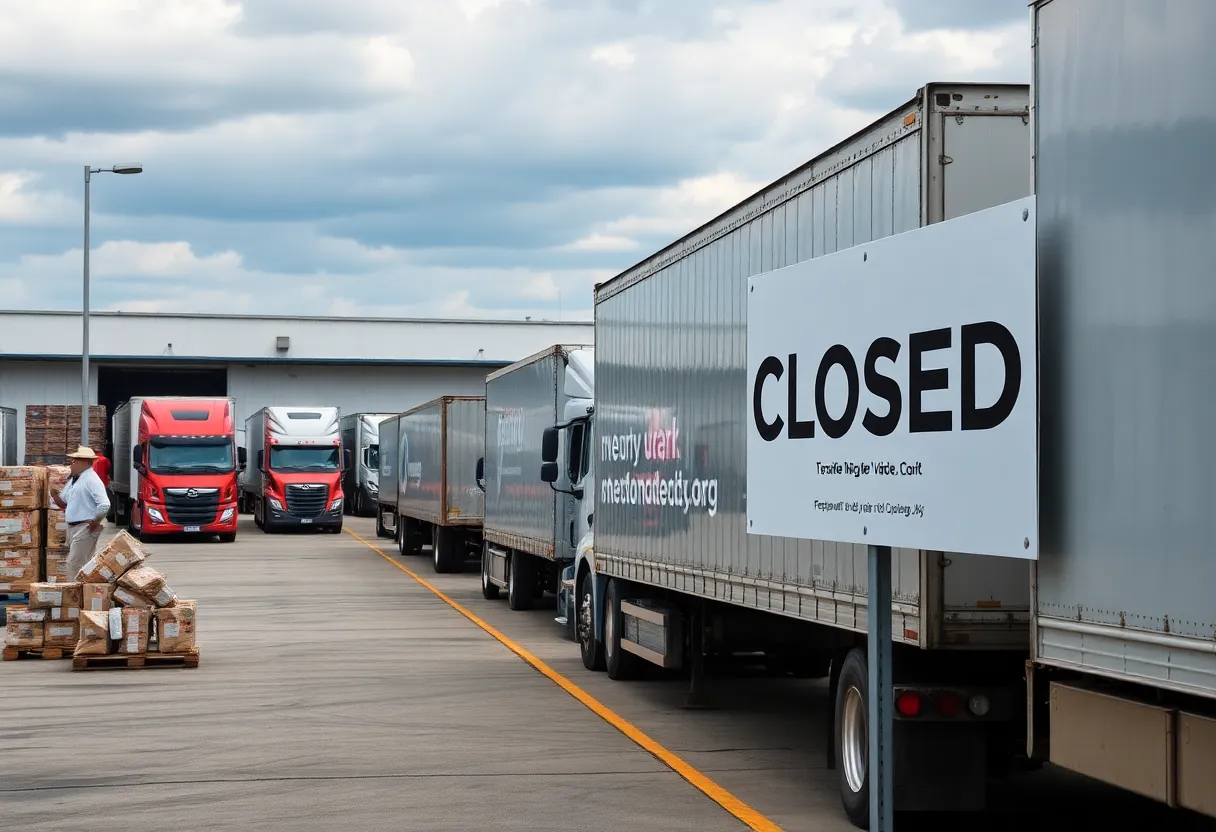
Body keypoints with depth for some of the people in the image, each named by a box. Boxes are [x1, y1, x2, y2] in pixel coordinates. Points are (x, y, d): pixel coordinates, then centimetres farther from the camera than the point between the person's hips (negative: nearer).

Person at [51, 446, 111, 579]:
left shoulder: (91, 479, -14)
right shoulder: (73, 479, 17)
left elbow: (104, 505, -24)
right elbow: (63, 502, 25)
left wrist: (95, 522, -14)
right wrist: (54, 494, 4)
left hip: (85, 529, -10)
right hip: (72, 527, 10)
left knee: (75, 563, -12)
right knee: (82, 563, 14)